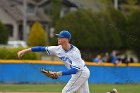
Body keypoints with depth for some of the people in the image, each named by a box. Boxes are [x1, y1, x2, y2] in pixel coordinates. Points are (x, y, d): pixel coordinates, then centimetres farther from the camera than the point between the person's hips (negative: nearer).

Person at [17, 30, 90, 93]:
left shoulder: (75, 52, -27)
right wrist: (25, 51, -12)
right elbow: (41, 48, -7)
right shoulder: (58, 49, -7)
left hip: (81, 72, -7)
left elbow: (75, 69, -33)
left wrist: (59, 73, -43)